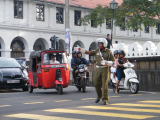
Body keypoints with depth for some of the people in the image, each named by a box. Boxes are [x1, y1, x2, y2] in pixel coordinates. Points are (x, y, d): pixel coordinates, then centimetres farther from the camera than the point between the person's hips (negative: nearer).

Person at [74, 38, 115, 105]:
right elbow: (89, 52, -1)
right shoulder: (97, 51, 9)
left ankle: (105, 100, -1)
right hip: (97, 69, 4)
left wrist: (107, 63, -18)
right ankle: (99, 96, 29)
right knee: (96, 83, 4)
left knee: (105, 84, -7)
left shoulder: (108, 52, 0)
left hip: (105, 69, -4)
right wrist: (81, 49, -14)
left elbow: (113, 61, 0)